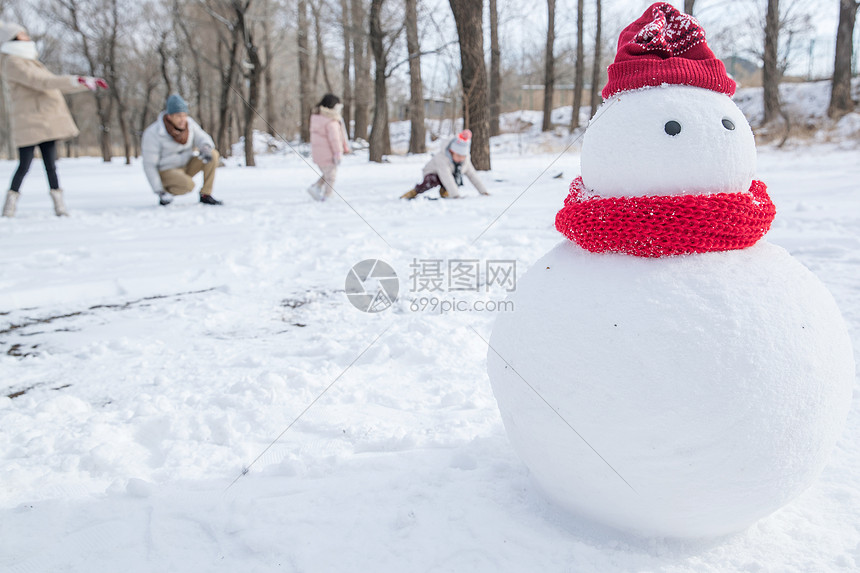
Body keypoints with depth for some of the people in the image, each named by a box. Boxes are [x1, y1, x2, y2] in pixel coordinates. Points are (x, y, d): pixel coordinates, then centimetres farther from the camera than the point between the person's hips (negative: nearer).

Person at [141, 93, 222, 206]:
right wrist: (159, 191, -24)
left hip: (186, 166, 6)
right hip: (166, 171, -6)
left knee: (213, 154, -16)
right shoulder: (153, 133, -22)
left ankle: (205, 195, -11)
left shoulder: (189, 123, -8)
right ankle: (167, 190, -3)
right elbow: (149, 165, -18)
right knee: (188, 185, -36)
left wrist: (205, 148, -29)